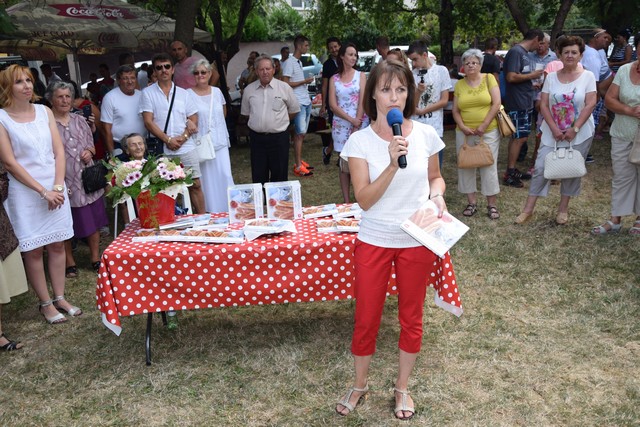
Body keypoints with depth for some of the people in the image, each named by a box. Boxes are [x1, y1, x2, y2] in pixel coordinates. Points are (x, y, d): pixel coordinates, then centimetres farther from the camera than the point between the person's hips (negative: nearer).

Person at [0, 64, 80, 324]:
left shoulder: (44, 111, 7)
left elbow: (59, 151, 5)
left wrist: (58, 186, -7)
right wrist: (43, 191, -13)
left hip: (55, 189, 4)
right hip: (25, 193, -4)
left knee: (57, 244, 9)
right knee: (33, 250, 3)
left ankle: (60, 298, 21)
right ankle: (46, 303, 16)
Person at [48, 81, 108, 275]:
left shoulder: (80, 120, 8)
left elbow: (92, 146, 17)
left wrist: (89, 152, -7)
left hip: (87, 179, 4)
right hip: (63, 182, -4)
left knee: (93, 221, 10)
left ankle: (96, 259, 24)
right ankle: (69, 262, 24)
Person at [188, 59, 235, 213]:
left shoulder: (217, 91, 8)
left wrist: (216, 125, 12)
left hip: (220, 141, 3)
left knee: (225, 174, -1)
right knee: (206, 177, 1)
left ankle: (230, 209, 11)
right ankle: (210, 210, 12)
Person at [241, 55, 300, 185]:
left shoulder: (284, 88, -2)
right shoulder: (249, 90, 5)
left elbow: (294, 110, 7)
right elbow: (245, 112, 17)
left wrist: (280, 121, 10)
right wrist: (260, 122, 12)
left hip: (279, 137, -2)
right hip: (257, 138, 2)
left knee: (279, 176, 5)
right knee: (258, 177, 7)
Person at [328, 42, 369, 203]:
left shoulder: (361, 75, 7)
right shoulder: (334, 79, 8)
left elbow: (362, 100, -2)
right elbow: (333, 105, -1)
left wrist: (357, 122, -12)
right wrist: (351, 120, -12)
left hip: (360, 123, -1)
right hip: (341, 125, 1)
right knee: (344, 165, 3)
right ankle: (346, 201, 9)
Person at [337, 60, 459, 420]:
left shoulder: (425, 134, -4)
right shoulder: (360, 141, -10)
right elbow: (364, 200, -16)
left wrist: (437, 195, -10)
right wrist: (393, 164, -28)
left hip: (418, 241, 2)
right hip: (375, 241, -1)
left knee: (411, 317, 15)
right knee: (366, 318, 10)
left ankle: (403, 387, 37)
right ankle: (360, 385, 35)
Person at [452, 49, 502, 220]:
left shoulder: (489, 78, 0)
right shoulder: (459, 84, 6)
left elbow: (496, 103, -7)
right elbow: (455, 110, 5)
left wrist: (484, 125, -13)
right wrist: (463, 127, -11)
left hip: (488, 131, -3)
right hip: (465, 132, 3)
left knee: (489, 166, 0)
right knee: (465, 165, 6)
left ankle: (492, 204, 9)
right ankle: (472, 202, 19)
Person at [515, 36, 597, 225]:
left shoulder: (588, 76, -4)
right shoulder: (551, 77, 1)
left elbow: (590, 104, -9)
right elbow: (543, 105, -3)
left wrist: (574, 129, -17)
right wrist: (554, 129, -14)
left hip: (580, 134, -1)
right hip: (552, 133, 1)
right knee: (540, 168, -2)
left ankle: (563, 209, 21)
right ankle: (528, 209, 6)